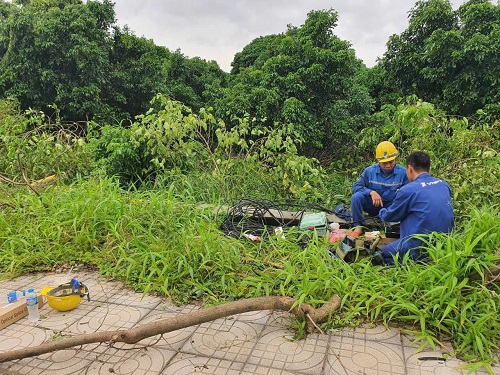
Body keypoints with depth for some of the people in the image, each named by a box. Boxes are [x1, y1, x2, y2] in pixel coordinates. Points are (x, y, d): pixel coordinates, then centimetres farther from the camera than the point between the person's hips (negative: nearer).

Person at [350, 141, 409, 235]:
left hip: (391, 207, 0)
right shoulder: (370, 171, -6)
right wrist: (371, 192, -28)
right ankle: (358, 226, -16)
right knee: (356, 197, -28)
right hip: (373, 205, 0)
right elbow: (356, 186, -11)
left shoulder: (402, 173, -7)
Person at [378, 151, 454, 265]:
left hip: (418, 249, -7)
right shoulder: (445, 185, 5)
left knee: (381, 253, 13)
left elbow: (388, 216, 0)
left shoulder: (408, 190, -14)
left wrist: (381, 212, 24)